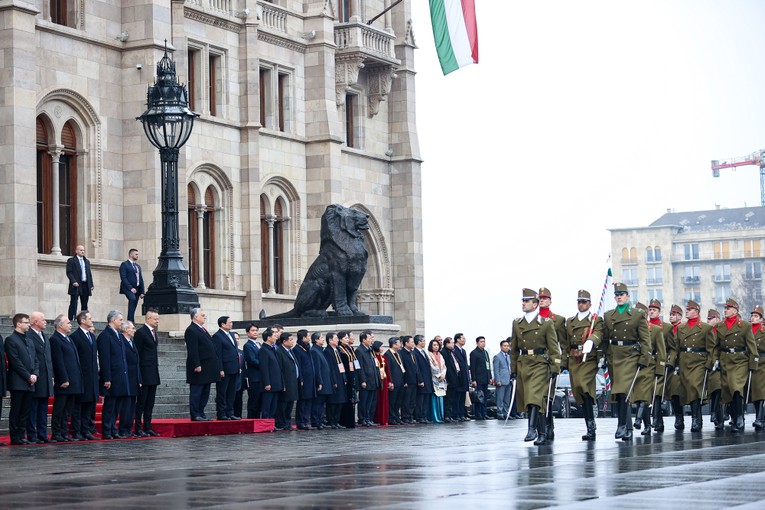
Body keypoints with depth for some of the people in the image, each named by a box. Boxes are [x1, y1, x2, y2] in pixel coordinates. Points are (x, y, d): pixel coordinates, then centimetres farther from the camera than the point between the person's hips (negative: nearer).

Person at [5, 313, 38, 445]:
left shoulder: (29, 340, 19)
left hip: (30, 382, 7)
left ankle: (21, 436, 11)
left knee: (25, 412, 7)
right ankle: (15, 438, -1)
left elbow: (35, 360, 18)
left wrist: (35, 374, 0)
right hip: (17, 383, -7)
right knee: (16, 411, -3)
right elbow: (15, 361, -12)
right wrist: (28, 376, -13)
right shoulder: (11, 340, -6)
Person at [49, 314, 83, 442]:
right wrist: (64, 380, -19)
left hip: (73, 382, 9)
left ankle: (64, 434, 14)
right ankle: (56, 433, 2)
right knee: (59, 409, -2)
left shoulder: (68, 339, 18)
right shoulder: (55, 339, -11)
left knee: (68, 411, 10)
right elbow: (58, 362, -16)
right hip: (63, 382, -9)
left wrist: (77, 380, 16)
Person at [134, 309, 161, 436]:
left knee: (150, 403, 9)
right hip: (144, 373, -8)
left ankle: (147, 427, 12)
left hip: (153, 374, 8)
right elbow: (137, 354, -12)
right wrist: (138, 375, -15)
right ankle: (138, 428, -1)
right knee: (141, 401, -4)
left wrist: (156, 370, 16)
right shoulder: (141, 332, -10)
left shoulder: (153, 332, 16)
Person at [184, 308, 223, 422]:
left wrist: (219, 368, 19)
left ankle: (201, 413, 16)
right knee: (196, 392, -4)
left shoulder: (202, 330, 19)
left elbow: (211, 347, 22)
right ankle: (195, 415, -2)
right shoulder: (191, 331, -11)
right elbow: (192, 350, -18)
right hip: (199, 369, -10)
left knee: (205, 393, 11)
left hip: (207, 369, 10)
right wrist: (196, 365, -23)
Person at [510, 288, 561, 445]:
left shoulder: (546, 324, -1)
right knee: (527, 401, 6)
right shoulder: (517, 323, 12)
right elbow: (514, 349, 15)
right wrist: (513, 370, 12)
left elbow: (554, 348, -2)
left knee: (535, 398, -19)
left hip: (539, 365, -5)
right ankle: (542, 434, 14)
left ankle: (532, 430, -24)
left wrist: (555, 368, -9)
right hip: (522, 366, 5)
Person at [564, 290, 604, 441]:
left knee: (583, 386, -25)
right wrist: (564, 362, 12)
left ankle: (591, 425, -18)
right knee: (579, 393, 3)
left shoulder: (596, 320, 6)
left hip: (589, 359, -5)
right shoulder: (570, 322, 20)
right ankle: (590, 428, 10)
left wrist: (590, 341, -37)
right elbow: (565, 344, 20)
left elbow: (598, 335, -15)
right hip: (574, 360, 5)